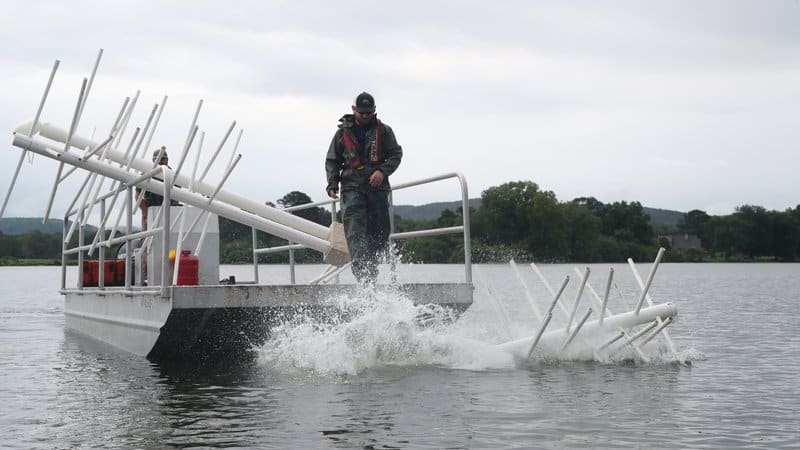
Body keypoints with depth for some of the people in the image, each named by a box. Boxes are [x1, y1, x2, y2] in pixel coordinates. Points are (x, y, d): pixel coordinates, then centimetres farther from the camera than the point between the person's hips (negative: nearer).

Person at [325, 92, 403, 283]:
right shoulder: (343, 132, 10)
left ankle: (371, 268, 16)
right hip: (352, 187, -1)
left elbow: (396, 154, 5)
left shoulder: (383, 131, 9)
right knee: (355, 229, -19)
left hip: (378, 187, 1)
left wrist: (383, 171, -12)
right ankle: (362, 271, -32)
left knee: (380, 231, 2)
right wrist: (332, 184, 1)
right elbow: (332, 161, 15)